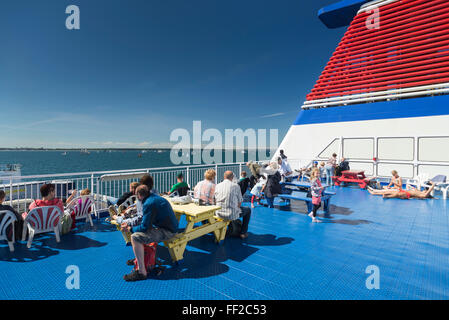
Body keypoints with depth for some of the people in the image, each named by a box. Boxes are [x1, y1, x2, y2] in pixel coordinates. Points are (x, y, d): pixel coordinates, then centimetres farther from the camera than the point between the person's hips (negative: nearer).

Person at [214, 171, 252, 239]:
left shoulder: (217, 186, 1)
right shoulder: (236, 186, -8)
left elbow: (215, 201, 8)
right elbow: (239, 203, -3)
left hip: (219, 214, 5)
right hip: (232, 215, -4)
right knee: (248, 210, 23)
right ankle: (243, 233, 25)